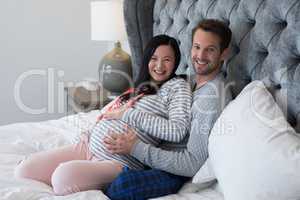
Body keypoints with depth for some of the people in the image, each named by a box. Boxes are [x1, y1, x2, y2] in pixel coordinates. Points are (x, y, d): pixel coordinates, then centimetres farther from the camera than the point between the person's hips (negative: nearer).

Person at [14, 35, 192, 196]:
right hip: (88, 144, 7)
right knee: (24, 171, -9)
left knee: (64, 175, -34)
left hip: (119, 161, -7)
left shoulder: (178, 86, 0)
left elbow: (178, 131, -17)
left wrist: (128, 114, -12)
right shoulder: (143, 84, 21)